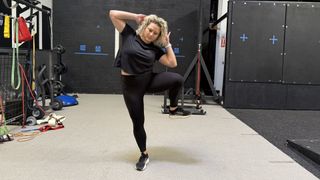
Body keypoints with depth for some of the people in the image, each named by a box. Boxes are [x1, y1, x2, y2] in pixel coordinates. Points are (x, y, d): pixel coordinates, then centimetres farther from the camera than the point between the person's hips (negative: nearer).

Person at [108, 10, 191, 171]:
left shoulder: (155, 49, 4)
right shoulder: (129, 35, -1)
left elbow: (173, 63, -1)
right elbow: (113, 14, -3)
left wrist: (167, 44, 0)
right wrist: (136, 17, -2)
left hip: (149, 80, 2)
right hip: (131, 85, -2)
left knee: (178, 79, -24)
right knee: (138, 122, 4)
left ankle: (173, 109, 1)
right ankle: (144, 155, 25)